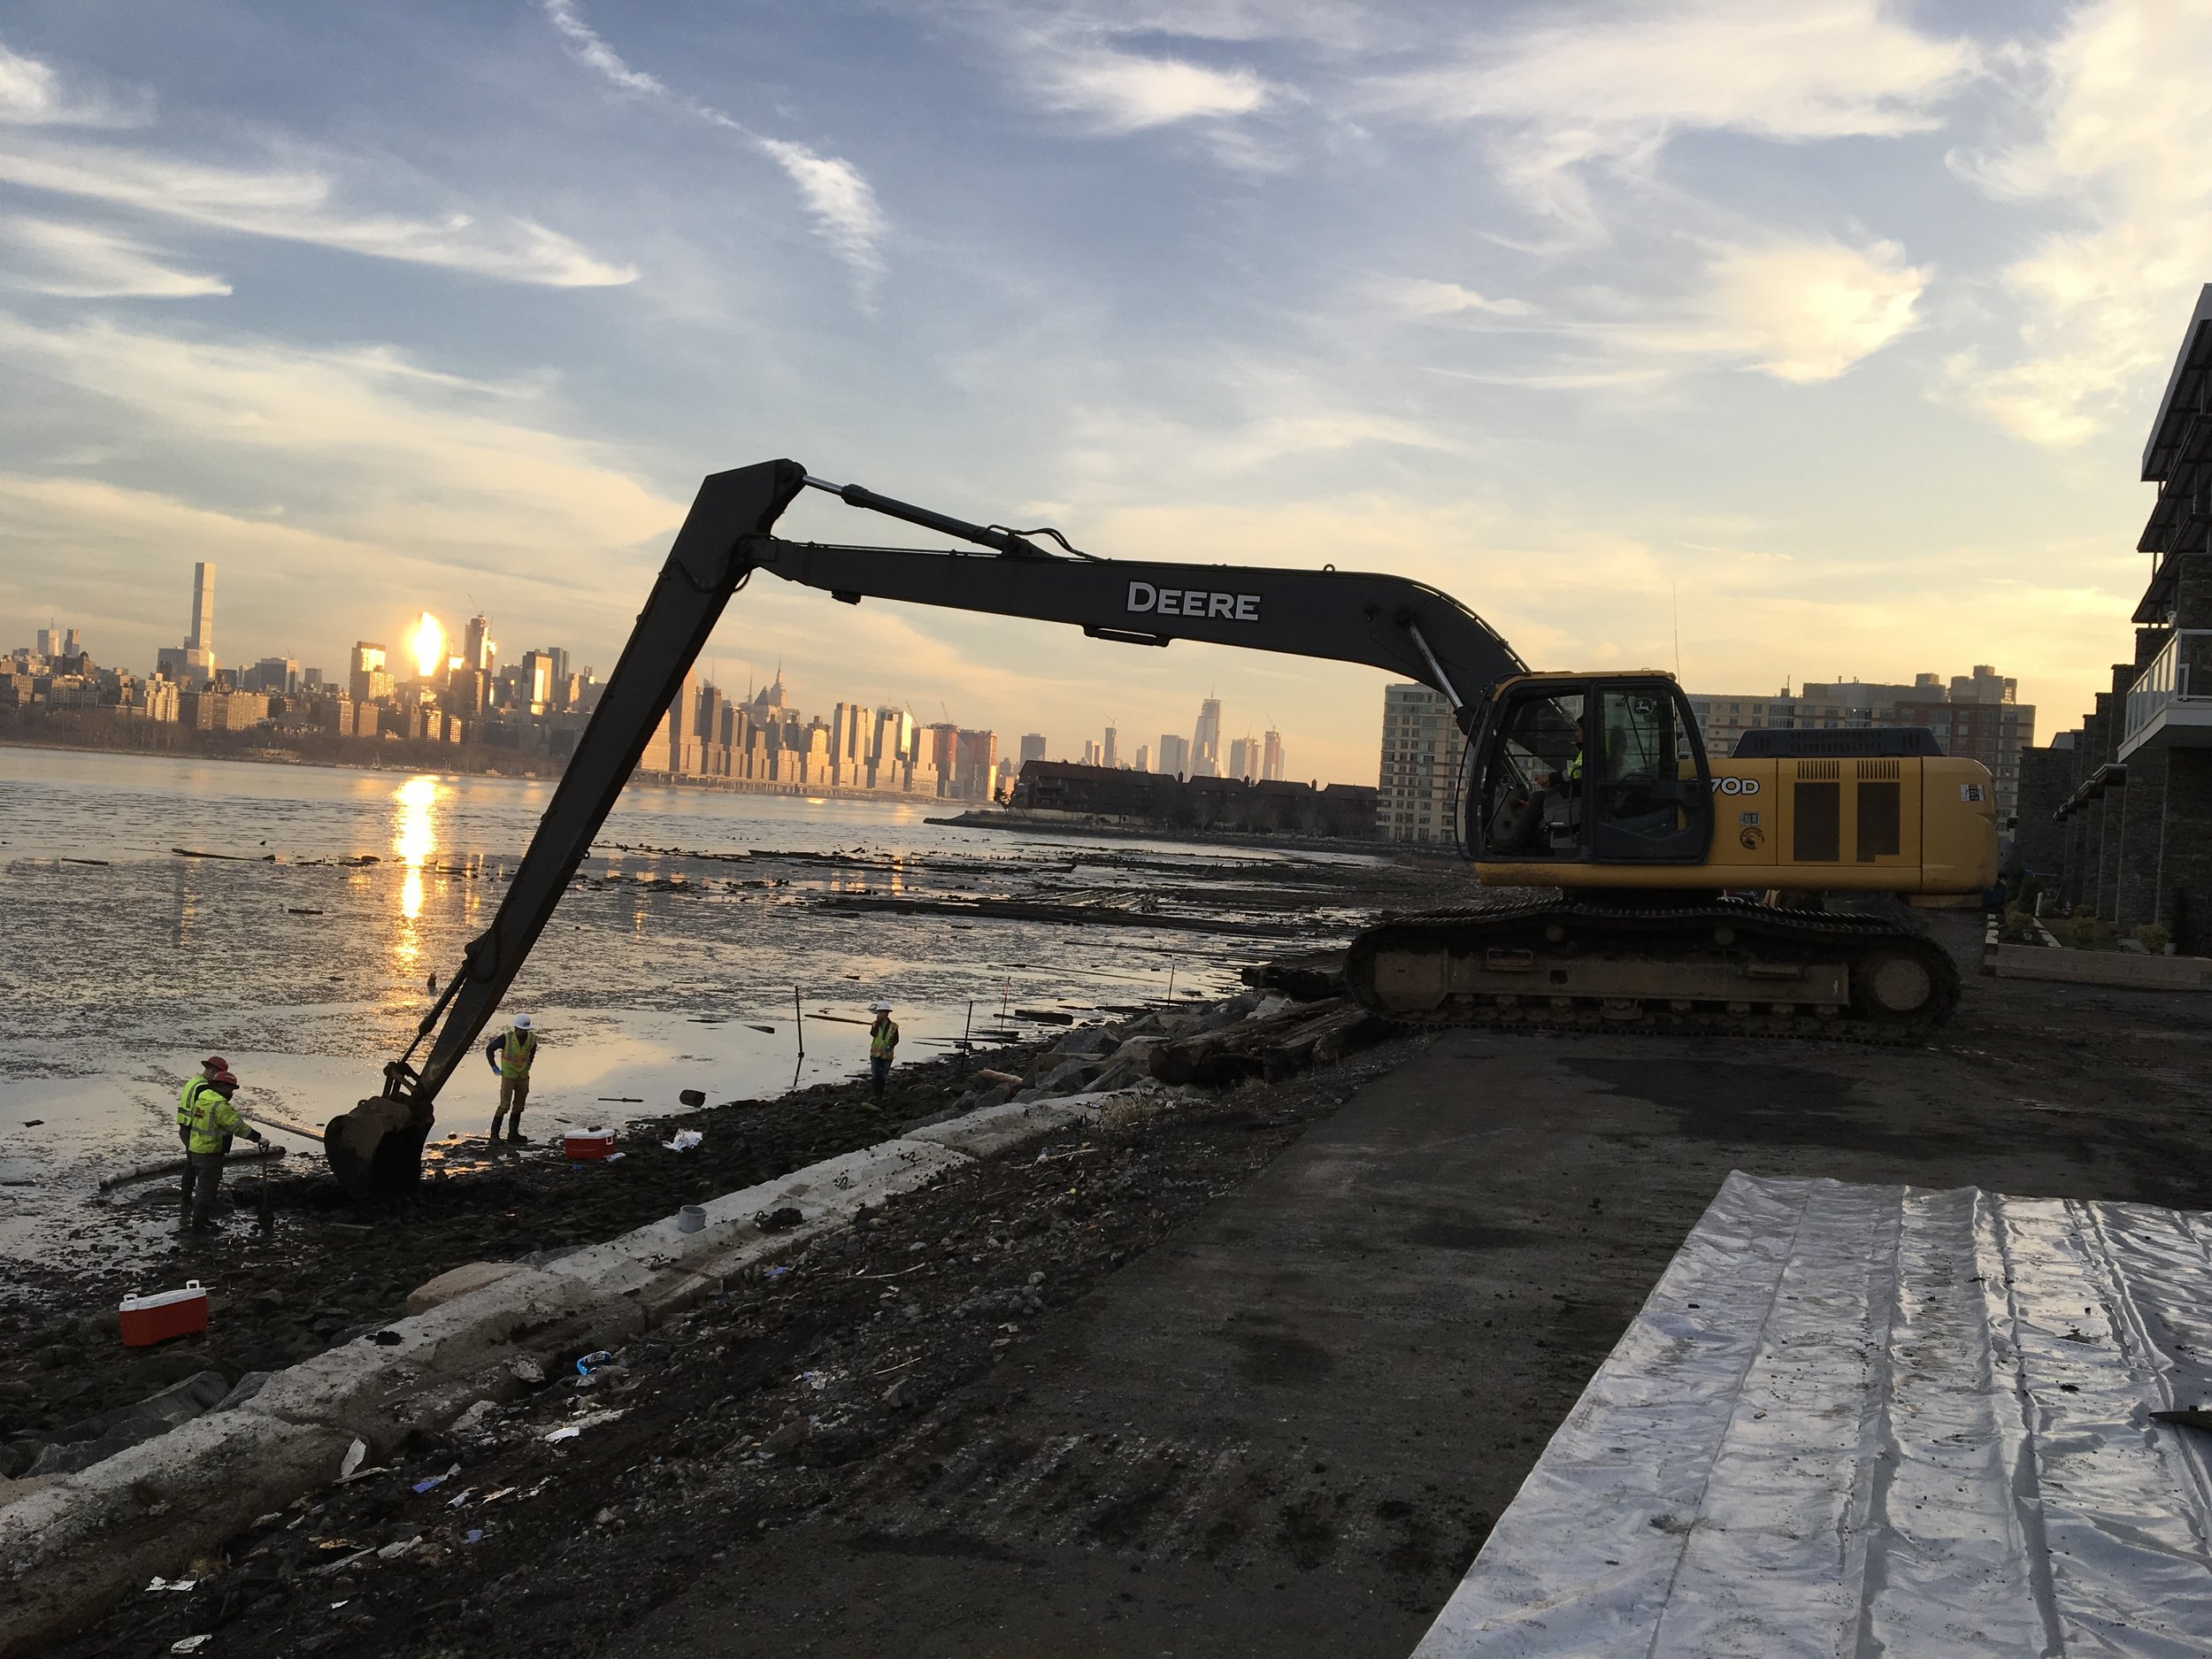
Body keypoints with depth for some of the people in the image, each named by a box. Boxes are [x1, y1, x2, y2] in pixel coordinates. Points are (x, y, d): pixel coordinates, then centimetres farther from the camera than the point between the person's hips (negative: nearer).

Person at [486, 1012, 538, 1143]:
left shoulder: (532, 1038, -5)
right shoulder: (506, 1037, -17)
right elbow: (489, 1048, -6)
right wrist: (493, 1066, -5)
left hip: (523, 1077, 5)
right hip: (508, 1076, -5)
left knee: (519, 1106, 10)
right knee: (505, 1106, -9)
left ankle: (513, 1133, 19)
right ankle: (494, 1133, 1)